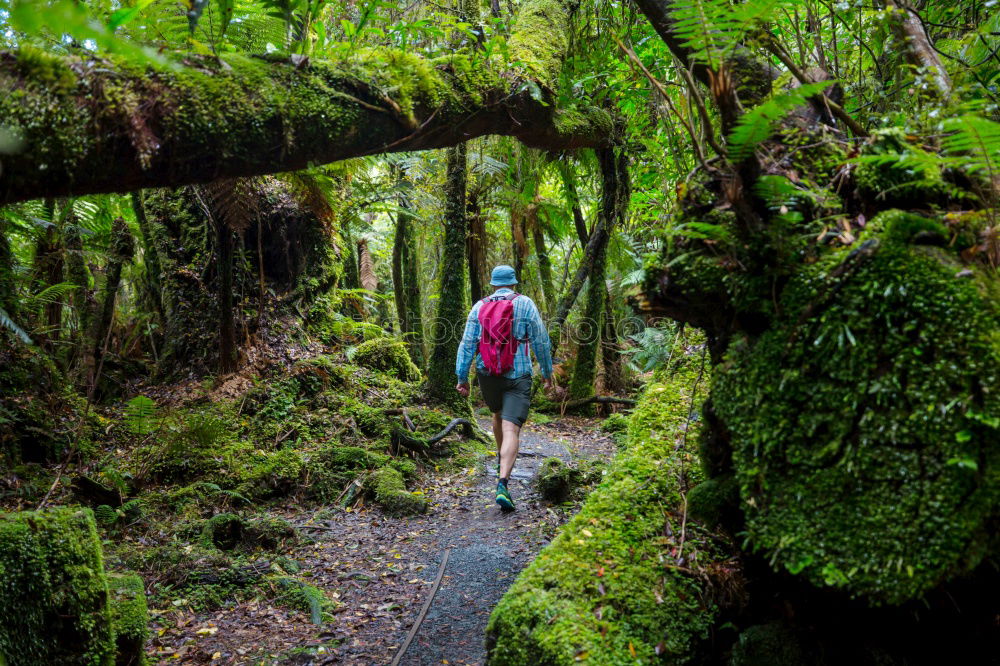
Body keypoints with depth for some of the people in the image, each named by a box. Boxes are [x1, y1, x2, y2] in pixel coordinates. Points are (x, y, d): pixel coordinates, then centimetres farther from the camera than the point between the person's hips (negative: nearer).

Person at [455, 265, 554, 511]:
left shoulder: (479, 307, 4)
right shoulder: (525, 304, -2)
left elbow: (467, 343, -1)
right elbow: (540, 341, -1)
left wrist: (462, 377, 3)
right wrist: (547, 372, 9)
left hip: (488, 373, 4)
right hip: (517, 375, -3)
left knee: (499, 414, 30)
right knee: (511, 429, -10)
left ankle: (503, 461, 48)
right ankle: (502, 483, -25)